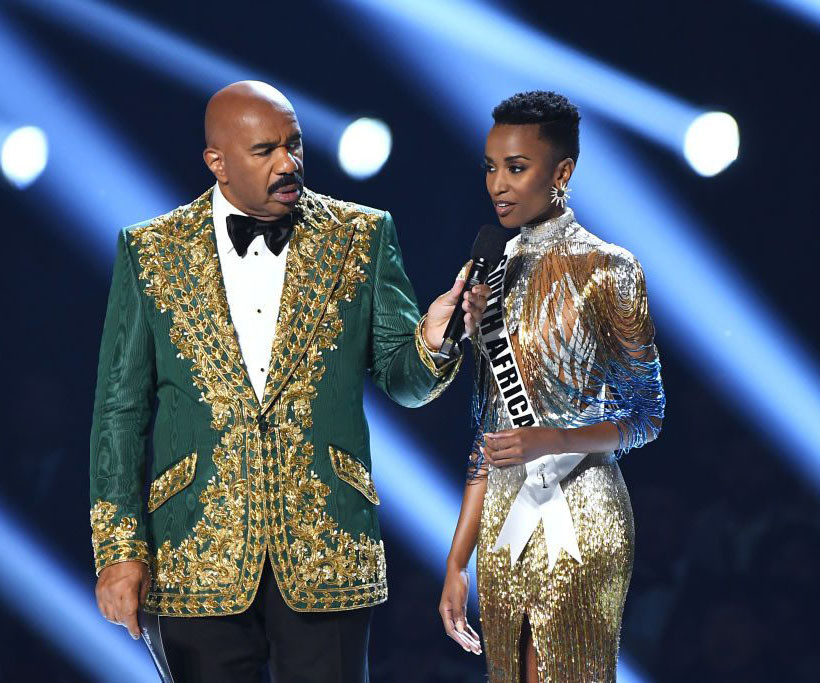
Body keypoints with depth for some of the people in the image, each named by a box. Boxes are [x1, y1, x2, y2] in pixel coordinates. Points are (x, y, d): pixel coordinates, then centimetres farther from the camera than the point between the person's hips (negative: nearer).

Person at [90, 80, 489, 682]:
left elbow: (402, 380, 4)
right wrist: (119, 549, -3)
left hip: (328, 556, 0)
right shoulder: (151, 251, 3)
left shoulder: (362, 237, 4)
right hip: (197, 558, 0)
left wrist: (431, 342, -19)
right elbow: (122, 409, 3)